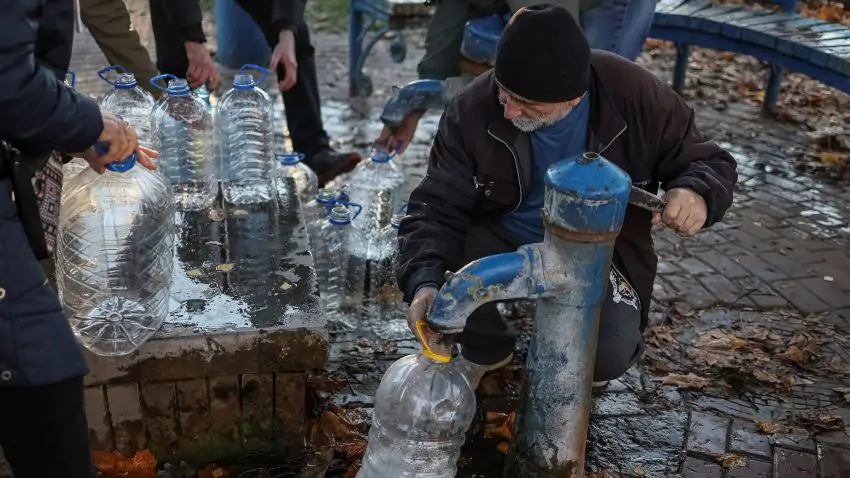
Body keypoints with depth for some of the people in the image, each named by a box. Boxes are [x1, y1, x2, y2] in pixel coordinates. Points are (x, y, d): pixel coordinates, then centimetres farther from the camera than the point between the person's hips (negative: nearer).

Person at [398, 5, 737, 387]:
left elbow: (706, 162, -8)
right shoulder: (474, 108, -20)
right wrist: (424, 281, -38)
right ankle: (485, 348, 8)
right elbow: (437, 206, -19)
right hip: (503, 238, 2)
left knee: (608, 355, -27)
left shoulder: (635, 96, -21)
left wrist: (697, 193, -33)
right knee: (436, 272, -28)